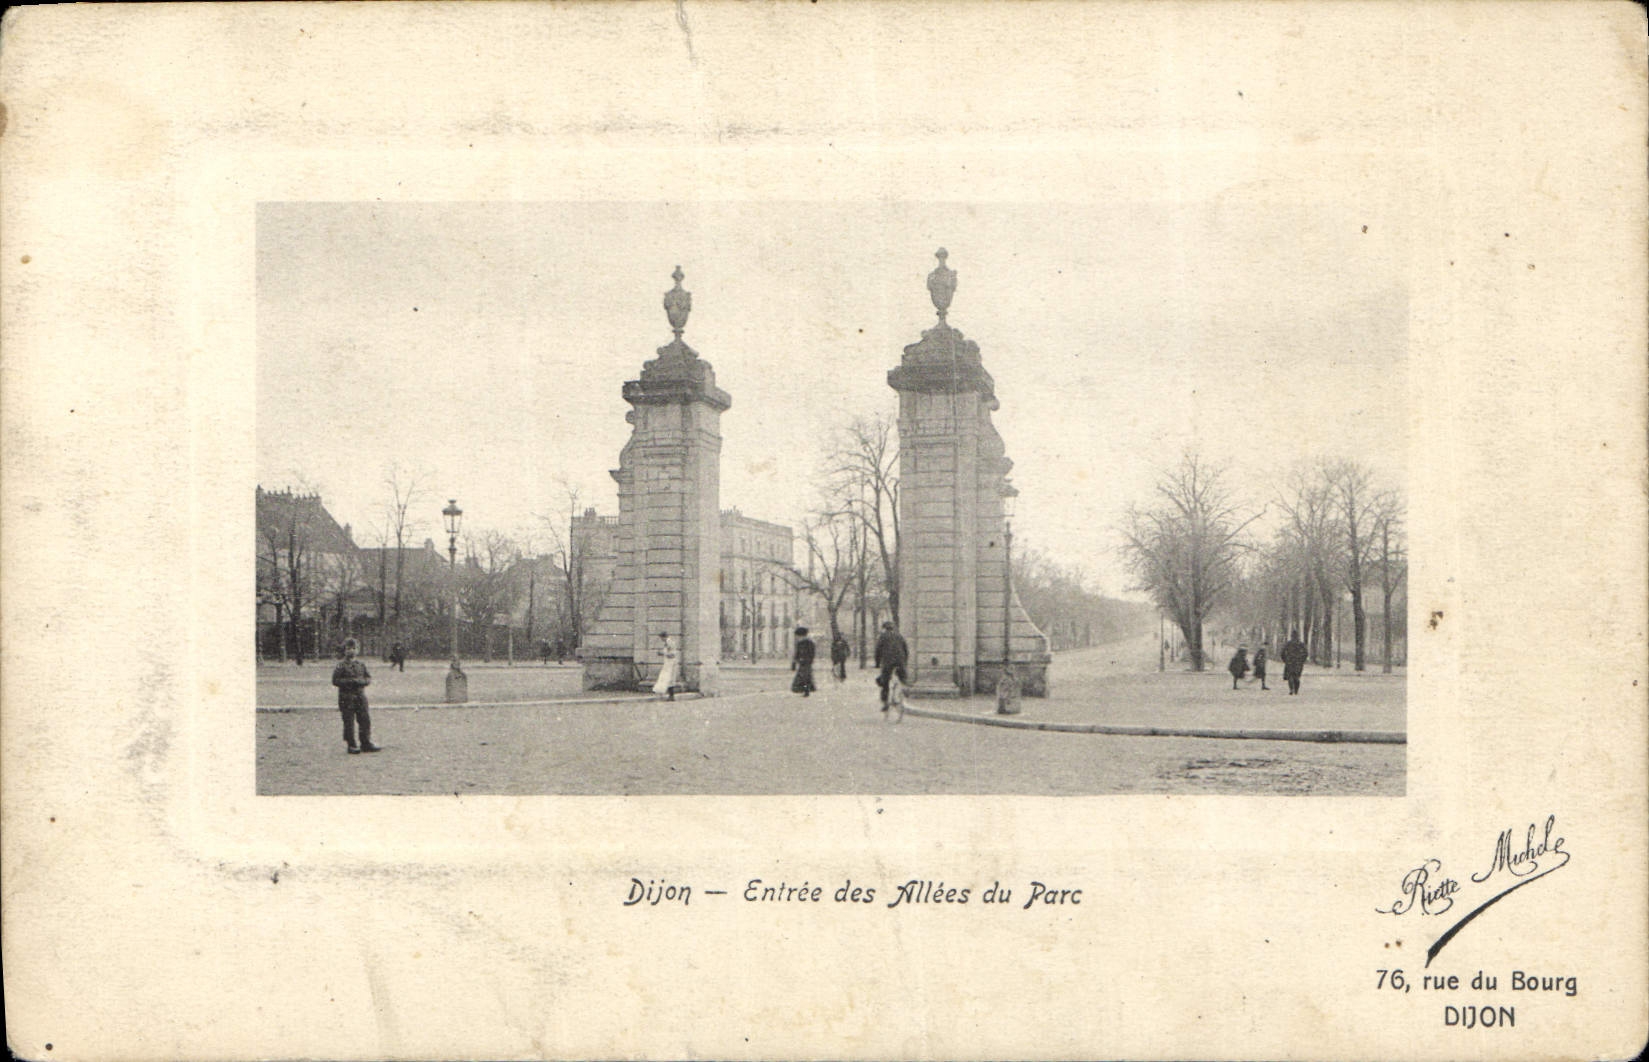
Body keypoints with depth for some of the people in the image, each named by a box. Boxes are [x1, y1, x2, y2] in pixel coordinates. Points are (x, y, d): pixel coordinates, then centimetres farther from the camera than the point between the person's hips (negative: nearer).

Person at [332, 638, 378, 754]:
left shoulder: (361, 665, 12)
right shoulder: (341, 665, -3)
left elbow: (369, 679, 11)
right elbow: (335, 680, -8)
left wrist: (360, 681, -10)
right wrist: (350, 681, -16)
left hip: (360, 696, 5)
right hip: (346, 697, -5)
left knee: (365, 720, 3)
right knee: (349, 722, -2)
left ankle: (366, 744, 10)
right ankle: (351, 745, 5)